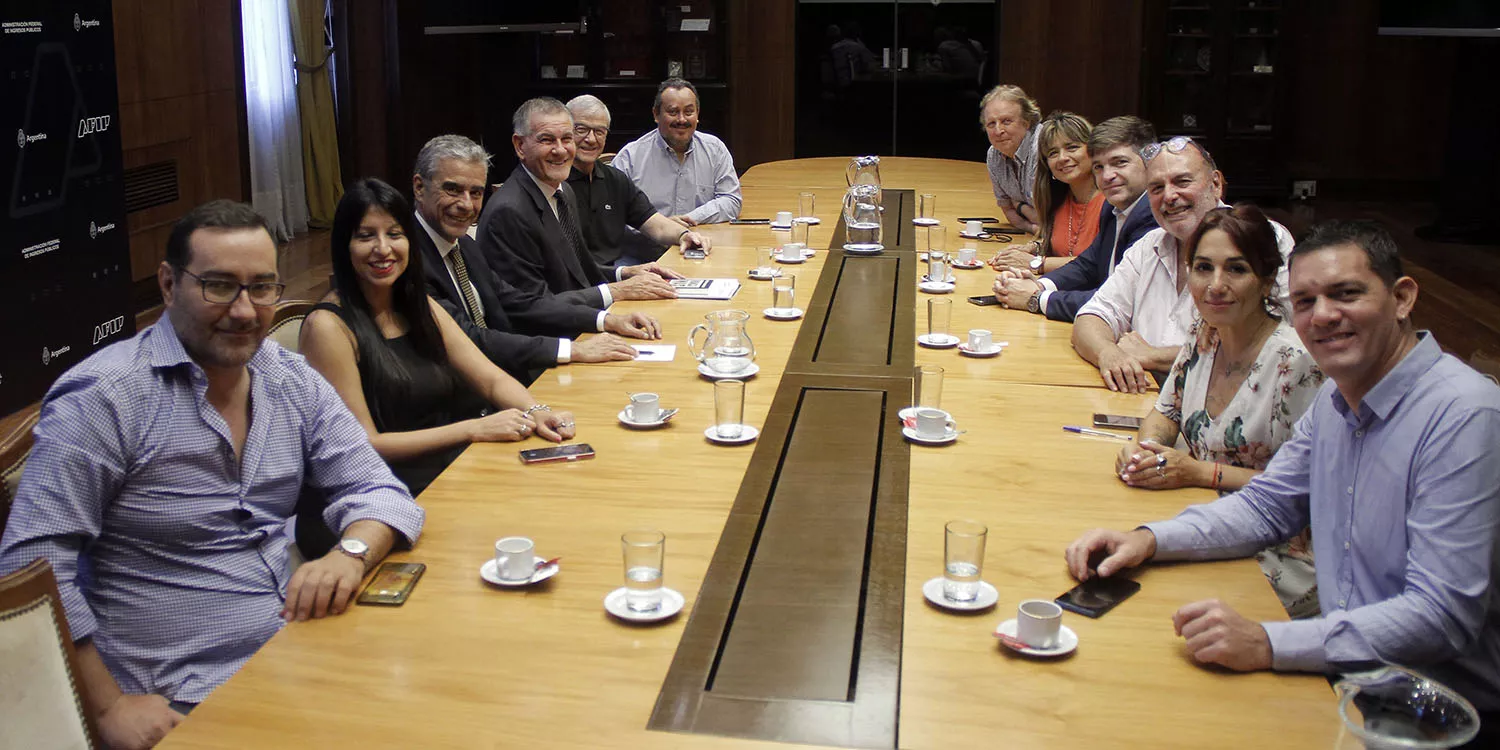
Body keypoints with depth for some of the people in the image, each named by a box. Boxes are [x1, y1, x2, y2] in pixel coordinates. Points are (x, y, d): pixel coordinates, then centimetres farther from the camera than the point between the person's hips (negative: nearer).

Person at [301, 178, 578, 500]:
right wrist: (474, 429, -19)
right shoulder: (329, 326, -10)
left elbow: (493, 379, 8)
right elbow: (363, 445, -13)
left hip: (456, 466, 7)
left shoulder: (422, 307, 12)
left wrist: (536, 412, -15)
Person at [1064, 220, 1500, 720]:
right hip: (1349, 675, 7)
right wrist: (1148, 541, -2)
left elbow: (1443, 615, -26)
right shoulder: (1336, 399, 5)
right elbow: (1265, 507, 15)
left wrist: (1267, 643, -33)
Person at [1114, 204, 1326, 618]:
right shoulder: (1205, 335, 2)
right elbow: (1168, 412, 19)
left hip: (1282, 559, -6)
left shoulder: (1296, 361, -19)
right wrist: (1144, 446, -4)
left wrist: (1201, 472, -19)